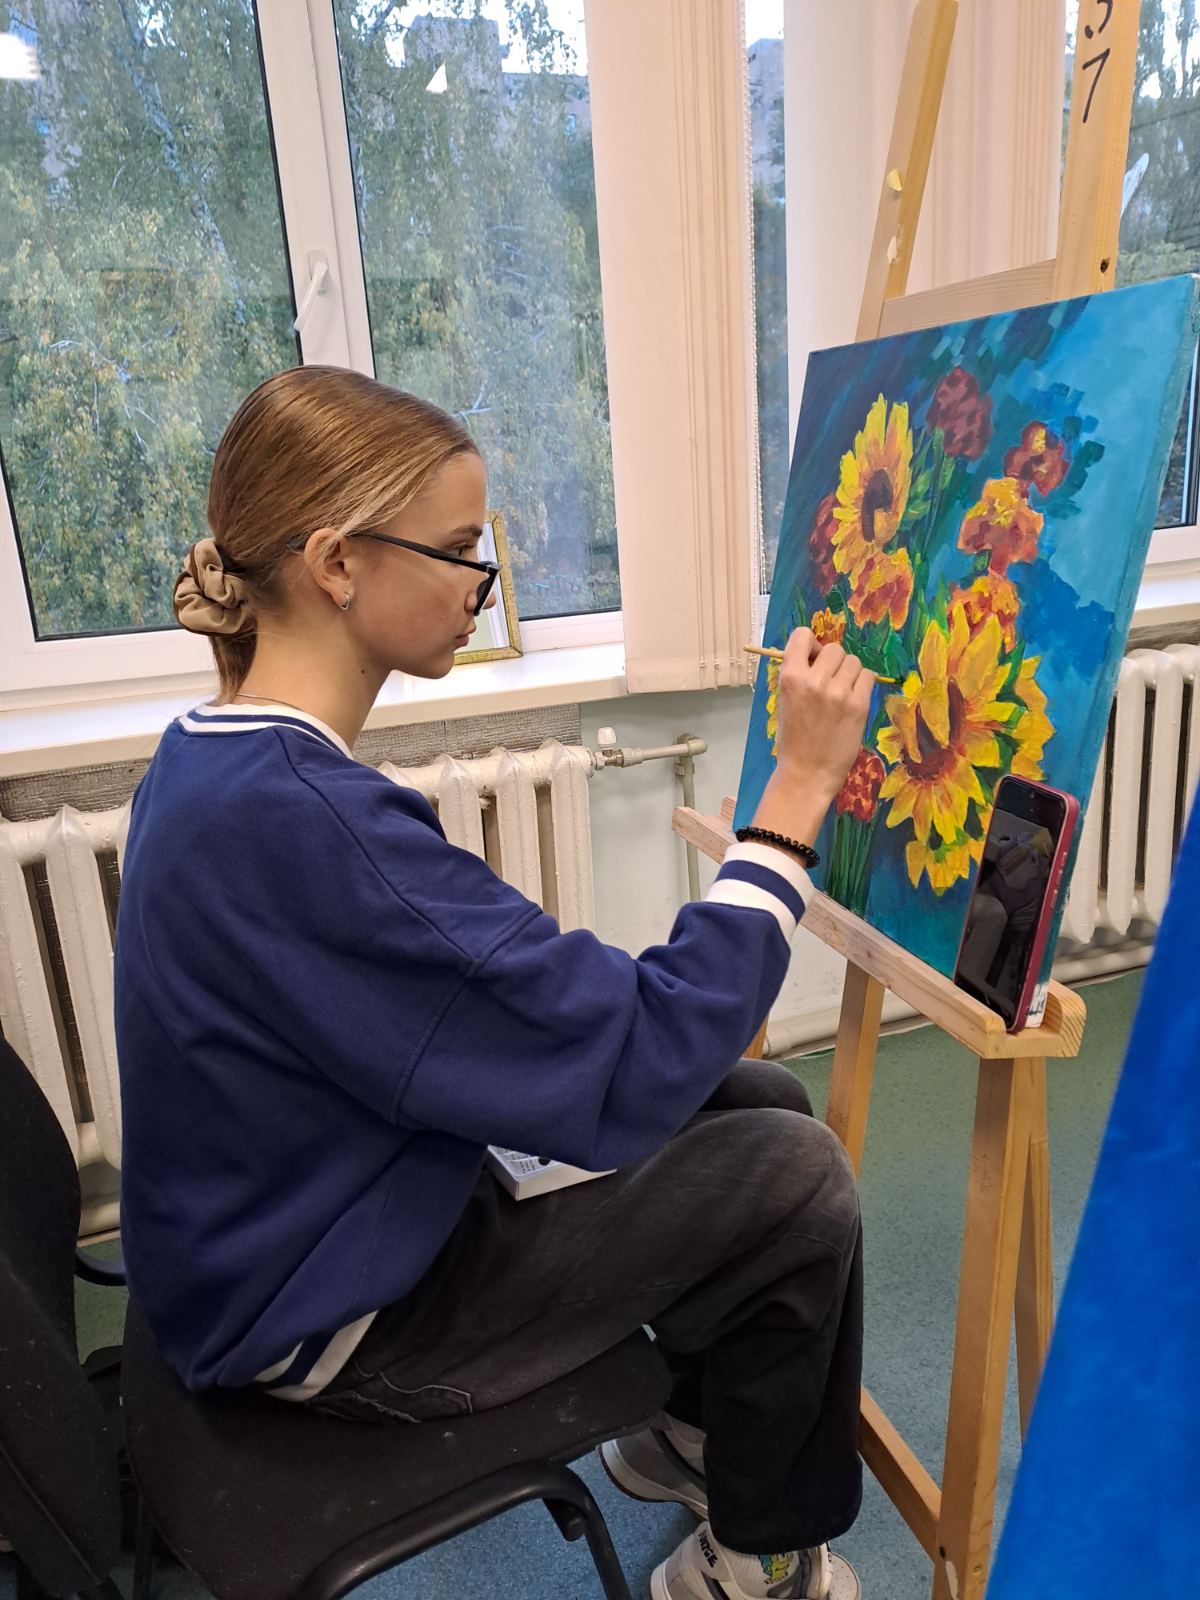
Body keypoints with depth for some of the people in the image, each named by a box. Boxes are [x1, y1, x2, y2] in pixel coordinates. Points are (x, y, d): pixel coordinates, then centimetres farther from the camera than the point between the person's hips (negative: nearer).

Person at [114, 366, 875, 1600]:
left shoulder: (218, 755, -2)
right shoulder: (302, 819, -34)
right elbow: (637, 1072, -32)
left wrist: (657, 1021, -1)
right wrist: (800, 784, -26)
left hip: (317, 1217, 8)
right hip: (331, 1325, -8)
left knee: (765, 1104, 9)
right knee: (793, 1181, -7)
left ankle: (690, 1432, 32)